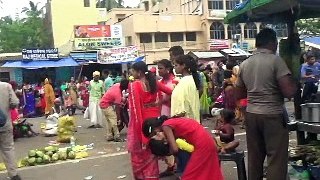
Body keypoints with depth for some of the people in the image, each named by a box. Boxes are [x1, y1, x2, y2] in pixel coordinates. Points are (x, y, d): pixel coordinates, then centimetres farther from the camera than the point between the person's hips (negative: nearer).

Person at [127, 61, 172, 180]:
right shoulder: (154, 82, 4)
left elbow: (135, 107, -17)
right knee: (152, 152, 17)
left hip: (141, 123, -6)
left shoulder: (134, 85, -13)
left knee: (139, 152, 9)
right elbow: (171, 92, 12)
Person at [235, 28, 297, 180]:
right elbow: (289, 92, -17)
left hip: (251, 114, 6)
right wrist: (295, 84, 3)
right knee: (276, 159, 0)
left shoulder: (244, 64, 7)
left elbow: (239, 95, 14)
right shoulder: (276, 60, -10)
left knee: (254, 157, 14)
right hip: (273, 115, -6)